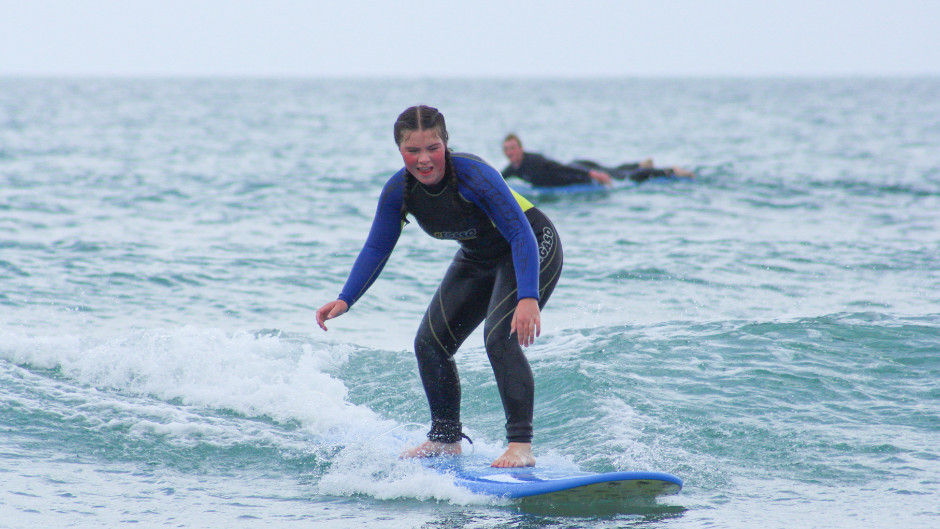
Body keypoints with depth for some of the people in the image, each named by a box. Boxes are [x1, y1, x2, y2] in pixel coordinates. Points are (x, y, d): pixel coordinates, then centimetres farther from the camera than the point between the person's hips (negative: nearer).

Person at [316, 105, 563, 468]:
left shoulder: (474, 177, -35)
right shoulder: (398, 191, -16)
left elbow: (521, 235, -36)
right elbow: (376, 249, -5)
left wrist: (528, 298, -48)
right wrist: (345, 300, -17)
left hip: (533, 250, -7)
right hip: (478, 259, 7)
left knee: (500, 338, -26)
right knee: (430, 344, 4)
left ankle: (521, 445, -23)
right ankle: (446, 439, 21)